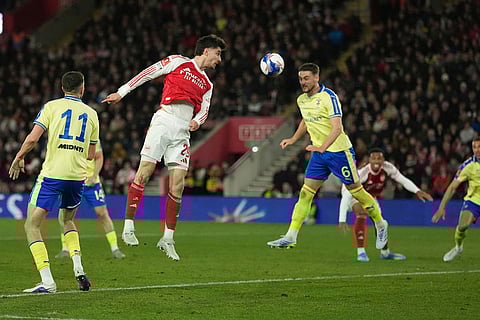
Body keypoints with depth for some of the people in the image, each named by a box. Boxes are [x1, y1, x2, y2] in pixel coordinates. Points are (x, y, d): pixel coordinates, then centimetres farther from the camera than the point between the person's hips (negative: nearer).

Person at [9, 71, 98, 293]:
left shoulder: (51, 106, 1)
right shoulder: (91, 113, 12)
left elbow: (33, 138, -9)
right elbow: (91, 155, 15)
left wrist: (18, 158, 7)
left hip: (52, 174, -4)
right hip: (77, 176, 4)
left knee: (32, 225, 1)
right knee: (68, 220, 28)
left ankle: (47, 281, -13)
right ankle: (78, 268, 7)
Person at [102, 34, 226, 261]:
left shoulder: (207, 84, 25)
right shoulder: (178, 62, 8)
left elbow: (204, 109, 16)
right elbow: (148, 73, 6)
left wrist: (197, 120, -7)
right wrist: (122, 92, 1)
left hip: (182, 132, 5)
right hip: (164, 121, -5)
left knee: (177, 184, -3)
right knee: (144, 172, -13)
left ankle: (167, 239, 2)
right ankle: (128, 228, -10)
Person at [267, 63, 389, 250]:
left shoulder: (329, 97, -16)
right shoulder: (301, 100, 7)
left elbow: (337, 128, -25)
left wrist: (322, 147, -38)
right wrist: (293, 139, 18)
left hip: (339, 151, -6)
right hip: (318, 153, 6)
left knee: (356, 191, 3)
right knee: (305, 193, -2)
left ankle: (380, 225, 23)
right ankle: (290, 237, -4)